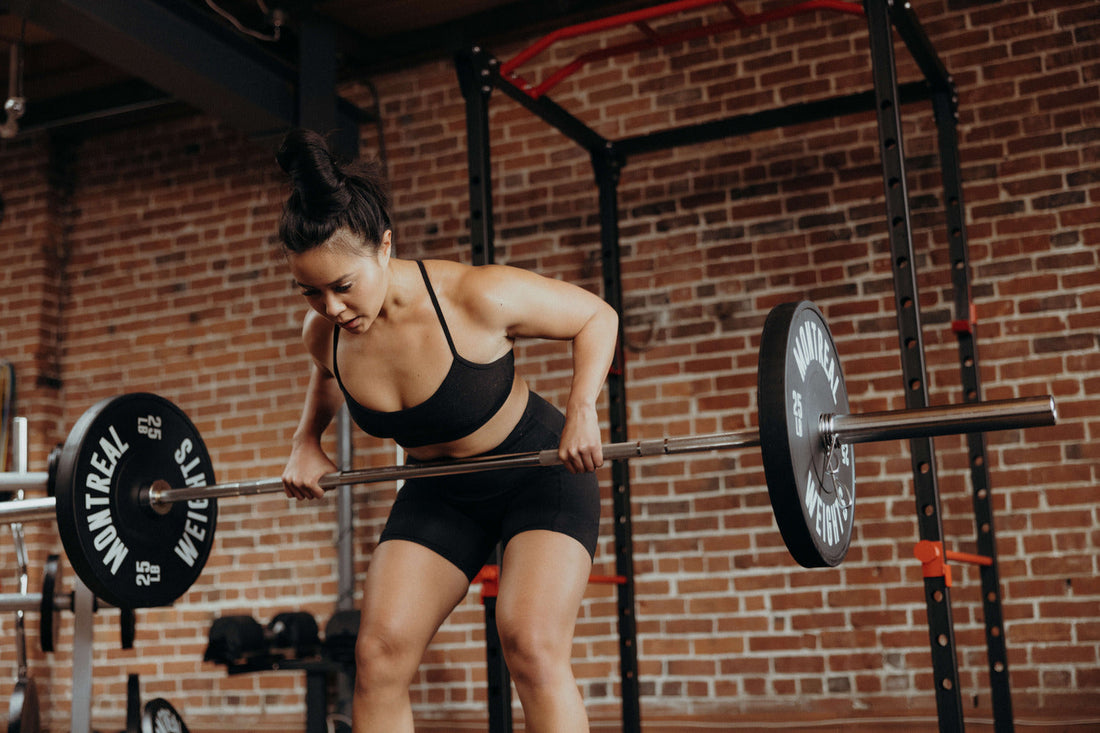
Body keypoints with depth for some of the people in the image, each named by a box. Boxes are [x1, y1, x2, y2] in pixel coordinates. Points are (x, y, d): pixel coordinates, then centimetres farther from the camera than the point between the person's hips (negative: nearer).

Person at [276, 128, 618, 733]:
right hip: (438, 493, 5)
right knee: (378, 650, -8)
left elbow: (597, 317, -13)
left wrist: (581, 408, -26)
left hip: (539, 473, -4)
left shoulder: (476, 298, -29)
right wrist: (307, 442, -1)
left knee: (531, 645, -21)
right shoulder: (324, 333, -14)